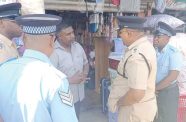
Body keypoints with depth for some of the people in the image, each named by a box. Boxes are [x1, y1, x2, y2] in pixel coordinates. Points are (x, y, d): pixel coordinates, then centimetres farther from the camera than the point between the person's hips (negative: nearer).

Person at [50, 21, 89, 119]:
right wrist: (70, 80, -22)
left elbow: (85, 63, 14)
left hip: (78, 95, 6)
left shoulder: (77, 46, 1)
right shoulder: (53, 52, -21)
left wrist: (85, 73, -6)